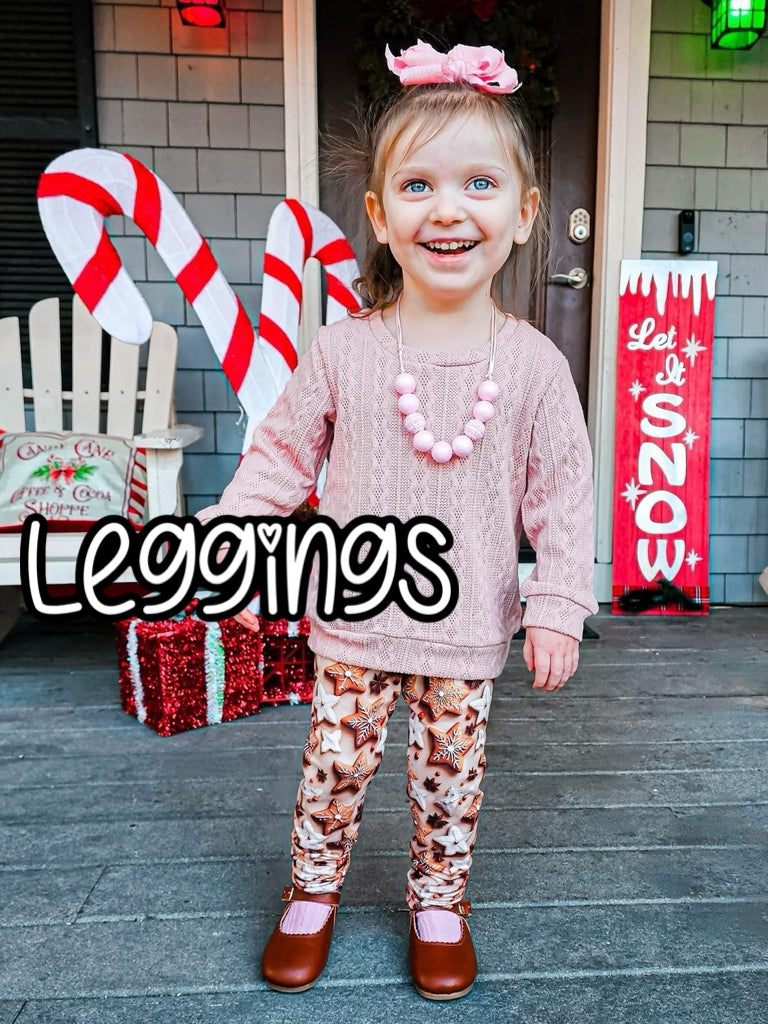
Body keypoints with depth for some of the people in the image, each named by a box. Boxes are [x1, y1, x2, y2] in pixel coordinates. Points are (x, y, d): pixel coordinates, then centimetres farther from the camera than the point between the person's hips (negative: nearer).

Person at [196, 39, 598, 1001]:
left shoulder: (533, 363, -8)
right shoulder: (343, 351, -9)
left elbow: (562, 493, -3)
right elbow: (281, 453, 1)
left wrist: (558, 605, -5)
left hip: (468, 628, 1)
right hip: (355, 617, 0)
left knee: (451, 773, 16)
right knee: (335, 761, 14)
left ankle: (439, 903, 42)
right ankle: (312, 892, 41)